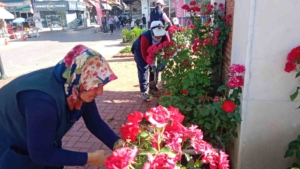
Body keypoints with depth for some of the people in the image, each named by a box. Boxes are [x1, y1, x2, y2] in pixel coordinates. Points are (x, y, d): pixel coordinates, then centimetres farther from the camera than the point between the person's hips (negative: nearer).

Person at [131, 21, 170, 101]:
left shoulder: (165, 36, -29)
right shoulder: (145, 37, -42)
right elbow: (145, 54, -37)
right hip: (139, 50, -5)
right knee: (143, 69, -11)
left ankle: (152, 88, 20)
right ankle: (143, 91, -5)